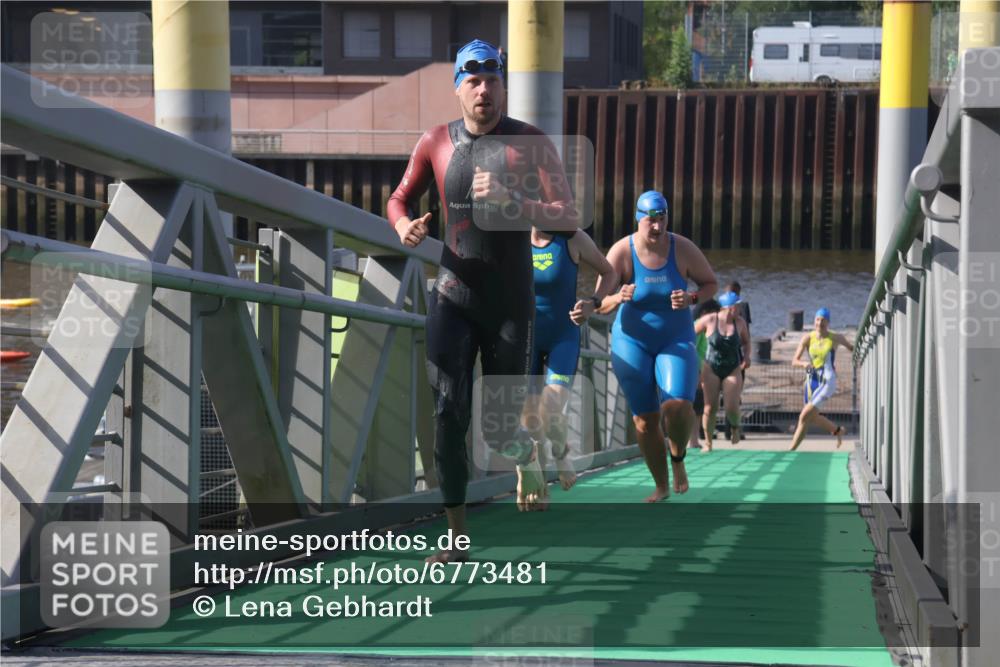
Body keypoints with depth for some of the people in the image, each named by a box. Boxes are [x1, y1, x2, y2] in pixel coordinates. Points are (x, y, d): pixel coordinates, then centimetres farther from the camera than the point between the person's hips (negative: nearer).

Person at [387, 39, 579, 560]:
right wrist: (403, 225, -6)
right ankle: (456, 537, -3)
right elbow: (400, 199, 19)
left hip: (510, 303, -2)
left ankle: (527, 457, 40)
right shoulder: (436, 143, 4)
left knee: (500, 427, 2)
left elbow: (569, 218, -9)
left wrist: (510, 203, -25)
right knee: (449, 414, -9)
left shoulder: (530, 143, -3)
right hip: (453, 299, 2)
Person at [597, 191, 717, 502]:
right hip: (632, 343, 0)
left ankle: (678, 460, 9)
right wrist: (618, 298, -38)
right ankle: (661, 485, 19)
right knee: (644, 420, 1)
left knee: (678, 405, -22)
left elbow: (711, 283, 2)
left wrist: (692, 298, -20)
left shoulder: (682, 249, -11)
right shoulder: (622, 252, -14)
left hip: (676, 340, 0)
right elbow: (600, 303, -15)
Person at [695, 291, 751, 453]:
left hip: (732, 370, 1)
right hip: (711, 369, -1)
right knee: (710, 407, -5)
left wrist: (747, 356, -5)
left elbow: (746, 341, 13)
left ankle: (734, 426, 25)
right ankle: (708, 444, 8)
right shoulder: (709, 320, -10)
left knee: (732, 408, -10)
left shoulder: (740, 323, -3)